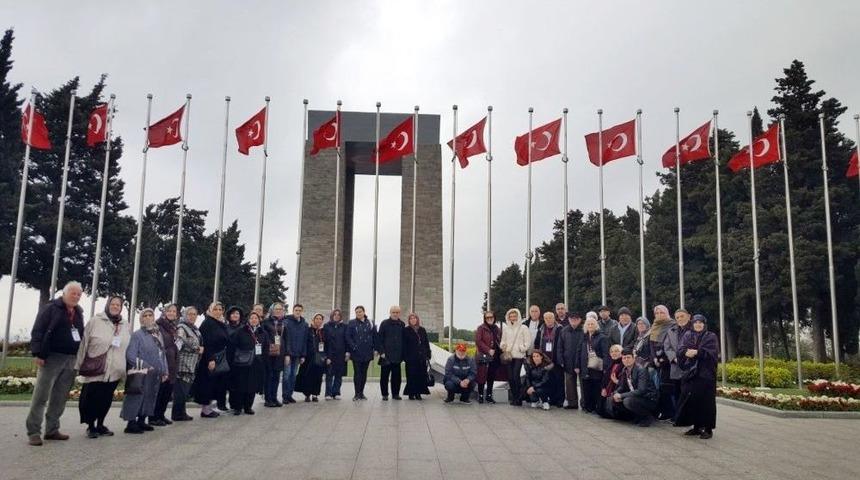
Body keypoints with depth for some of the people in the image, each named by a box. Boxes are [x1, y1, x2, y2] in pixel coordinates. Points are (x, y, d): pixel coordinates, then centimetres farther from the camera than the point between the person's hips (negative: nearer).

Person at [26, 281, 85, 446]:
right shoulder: (51, 308, -4)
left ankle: (52, 430, 16)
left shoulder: (78, 312, 16)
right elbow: (37, 331, -9)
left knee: (60, 397, 9)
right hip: (52, 358, -6)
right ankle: (33, 432, -1)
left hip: (71, 359, 6)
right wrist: (38, 353, -17)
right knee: (41, 396, -5)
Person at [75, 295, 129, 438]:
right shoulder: (95, 321, -1)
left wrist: (126, 368, 13)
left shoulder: (125, 325, 11)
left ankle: (100, 425, 24)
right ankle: (90, 426, 14)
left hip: (114, 371, 4)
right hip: (94, 369, -3)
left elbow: (128, 347, 15)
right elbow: (84, 343, -2)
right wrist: (78, 365, -4)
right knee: (91, 399, -1)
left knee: (106, 399, 10)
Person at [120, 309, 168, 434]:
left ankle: (141, 421, 23)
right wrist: (146, 366, -19)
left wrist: (164, 371, 12)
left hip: (156, 374, 7)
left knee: (150, 398, 12)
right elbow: (130, 355, -15)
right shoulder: (137, 335, -7)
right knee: (137, 397, -6)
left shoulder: (158, 334, 14)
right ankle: (131, 423, 0)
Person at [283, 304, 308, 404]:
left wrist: (303, 355, 6)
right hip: (288, 353, -4)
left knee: (293, 375, 7)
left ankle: (290, 395, 14)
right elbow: (284, 339, -10)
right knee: (287, 374, -4)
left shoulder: (305, 324, 9)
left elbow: (305, 341, 10)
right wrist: (286, 353, -16)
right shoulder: (286, 322, -5)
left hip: (298, 354, 4)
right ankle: (285, 396, 2)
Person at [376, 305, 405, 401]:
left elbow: (403, 339, 12)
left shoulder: (402, 324, 9)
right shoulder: (384, 324, -1)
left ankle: (395, 393, 17)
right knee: (384, 375, 2)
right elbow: (379, 338, -3)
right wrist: (381, 352, -11)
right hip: (386, 355, -3)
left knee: (396, 375, 6)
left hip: (397, 356, 3)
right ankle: (384, 394, 11)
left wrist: (402, 353, 6)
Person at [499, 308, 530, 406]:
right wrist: (503, 346, 1)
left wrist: (522, 348, -10)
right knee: (510, 377, 1)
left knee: (516, 376, -14)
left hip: (519, 355, -4)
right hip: (508, 355, 4)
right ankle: (513, 398, 13)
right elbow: (503, 340, 20)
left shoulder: (523, 328, 2)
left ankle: (518, 398, -4)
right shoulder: (505, 328, 14)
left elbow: (528, 341, 0)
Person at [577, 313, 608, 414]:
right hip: (586, 368, 4)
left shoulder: (601, 337, -3)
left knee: (596, 389, 0)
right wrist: (578, 366, 10)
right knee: (586, 389, 5)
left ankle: (596, 408, 10)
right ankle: (587, 407, 15)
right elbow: (580, 352, 14)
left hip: (597, 367, -4)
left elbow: (605, 353, -9)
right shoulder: (584, 337, 12)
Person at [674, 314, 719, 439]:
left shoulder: (711, 337, 5)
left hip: (705, 374, -3)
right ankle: (696, 426, 13)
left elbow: (712, 353, -9)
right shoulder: (687, 335, 14)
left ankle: (708, 428, 2)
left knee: (705, 401, -4)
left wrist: (696, 352, -18)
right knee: (691, 399, 2)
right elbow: (680, 350, 2)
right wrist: (686, 352, -20)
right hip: (689, 372, 3)